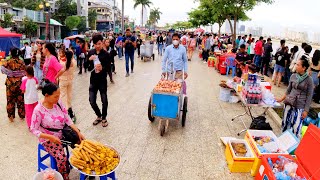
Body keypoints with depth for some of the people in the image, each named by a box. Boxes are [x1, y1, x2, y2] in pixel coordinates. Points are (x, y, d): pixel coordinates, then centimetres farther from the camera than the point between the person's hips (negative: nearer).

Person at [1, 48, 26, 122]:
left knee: (10, 100, 11)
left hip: (10, 83, -1)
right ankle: (21, 115, 22)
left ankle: (11, 116, 19)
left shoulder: (8, 62, -10)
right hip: (20, 83, 1)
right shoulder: (22, 62, -6)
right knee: (20, 99, 13)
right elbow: (24, 72, -4)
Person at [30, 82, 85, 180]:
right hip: (48, 139, -5)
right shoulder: (39, 110, -21)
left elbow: (68, 119, -3)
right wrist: (51, 137, -25)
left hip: (63, 133, 5)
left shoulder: (58, 103, -7)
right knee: (62, 158, -24)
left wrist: (78, 132, -13)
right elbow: (34, 130, -15)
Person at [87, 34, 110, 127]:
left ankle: (104, 118, 29)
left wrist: (102, 68, -34)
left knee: (104, 100, 6)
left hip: (102, 80, -3)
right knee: (92, 101, 5)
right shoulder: (90, 53, 2)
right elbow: (87, 67, 2)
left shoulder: (106, 54, -8)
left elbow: (108, 68, -14)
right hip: (93, 79, 3)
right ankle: (99, 116, 30)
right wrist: (89, 60, -17)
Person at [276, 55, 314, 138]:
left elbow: (309, 96, -6)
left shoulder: (309, 79, -8)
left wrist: (306, 110, -8)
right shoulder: (293, 76, 3)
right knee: (285, 124, 11)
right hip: (289, 103, 4)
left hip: (300, 107, -4)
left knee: (296, 128, -6)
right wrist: (282, 99, 14)